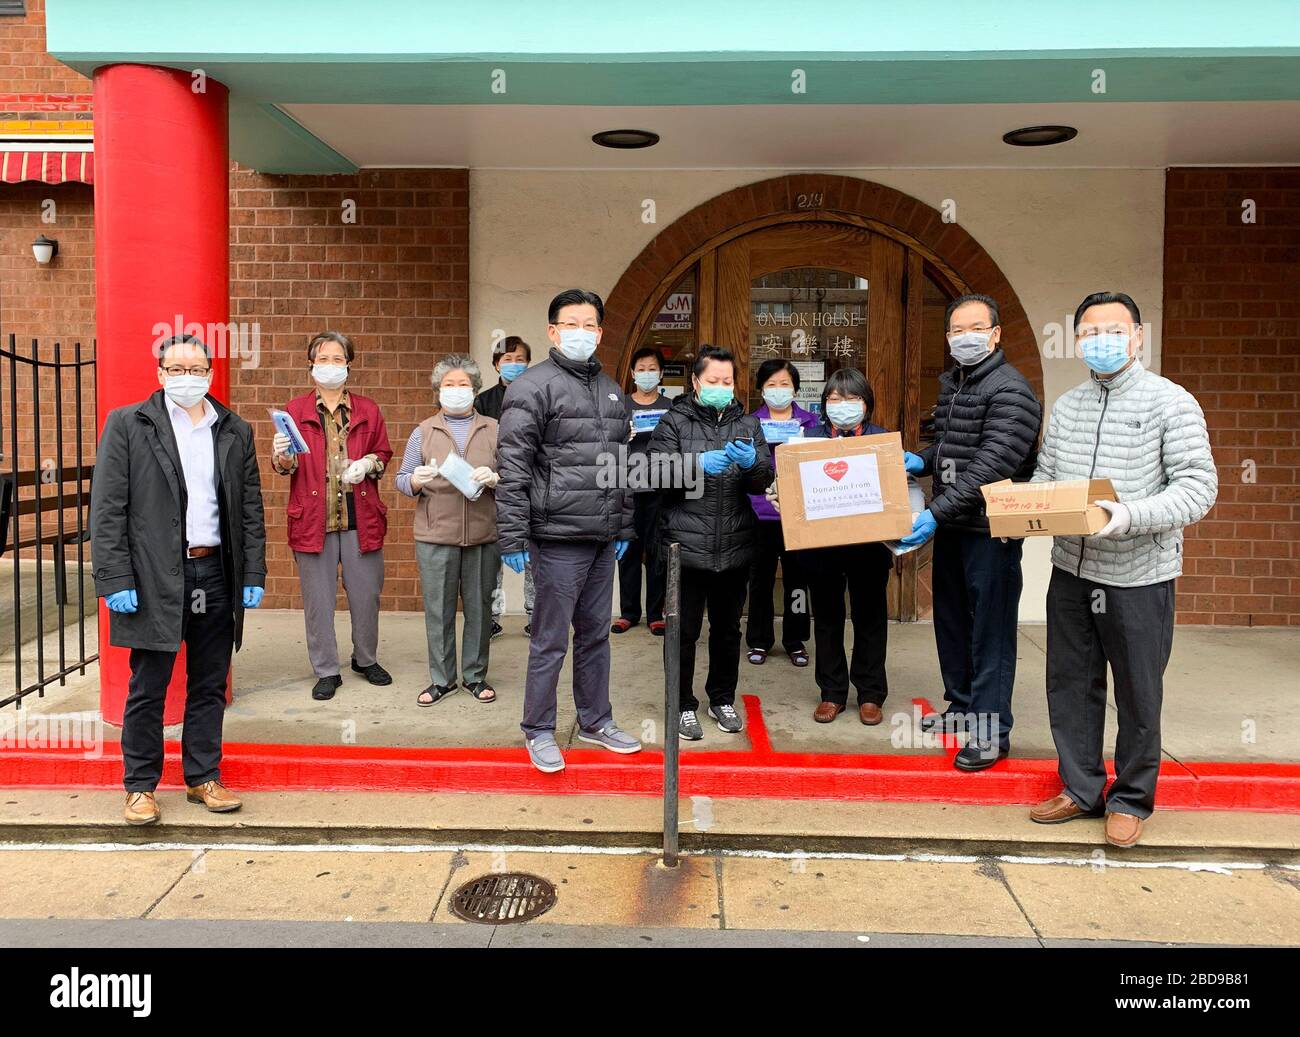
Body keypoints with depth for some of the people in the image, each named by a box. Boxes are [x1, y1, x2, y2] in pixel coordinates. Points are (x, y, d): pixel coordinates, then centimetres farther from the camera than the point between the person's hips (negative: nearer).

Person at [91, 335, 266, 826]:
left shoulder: (236, 431, 10)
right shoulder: (127, 425, 0)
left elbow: (251, 510, 11)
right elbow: (107, 509, -4)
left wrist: (254, 575, 4)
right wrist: (116, 580, -10)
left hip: (217, 575, 3)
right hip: (154, 578, -3)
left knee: (209, 686, 11)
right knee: (148, 689, 5)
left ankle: (204, 778, 23)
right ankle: (140, 786, 20)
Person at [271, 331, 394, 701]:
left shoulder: (367, 409, 9)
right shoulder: (296, 410, 5)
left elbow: (383, 454, 15)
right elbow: (285, 465, 5)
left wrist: (368, 463, -7)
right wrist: (282, 457, -18)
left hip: (361, 517, 1)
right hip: (313, 518, -1)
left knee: (367, 594, 8)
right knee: (318, 599, 4)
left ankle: (366, 659, 30)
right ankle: (327, 671, 18)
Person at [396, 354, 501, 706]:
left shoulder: (494, 430, 10)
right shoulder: (423, 432, 11)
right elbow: (402, 479, 10)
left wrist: (494, 479, -15)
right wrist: (417, 480, -12)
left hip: (483, 535, 0)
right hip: (435, 535, 0)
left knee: (479, 607, 6)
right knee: (438, 609, 4)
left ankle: (476, 676, 19)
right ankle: (442, 678, 17)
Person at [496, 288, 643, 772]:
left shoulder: (611, 391, 16)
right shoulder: (533, 386, -8)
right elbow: (513, 467, -12)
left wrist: (624, 527, 17)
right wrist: (513, 537, -16)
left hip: (603, 538, 7)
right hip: (558, 537, -7)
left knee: (596, 633, 16)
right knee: (550, 640, 2)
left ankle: (595, 721, 30)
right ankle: (539, 731, 18)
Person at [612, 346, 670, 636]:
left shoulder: (671, 407, 9)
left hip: (659, 489, 0)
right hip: (627, 488, 1)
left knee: (657, 552, 2)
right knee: (628, 550, 4)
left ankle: (655, 613, 11)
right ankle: (628, 612, 14)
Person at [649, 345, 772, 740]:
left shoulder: (747, 423, 10)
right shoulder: (675, 421, 1)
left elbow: (764, 481, 4)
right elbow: (658, 472, -10)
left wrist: (751, 462, -17)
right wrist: (699, 464, -24)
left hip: (735, 547, 3)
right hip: (686, 546, -3)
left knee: (727, 629, 15)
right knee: (684, 630, 6)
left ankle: (723, 698, 32)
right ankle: (683, 704, 21)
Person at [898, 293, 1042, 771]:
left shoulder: (1010, 391, -15)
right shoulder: (951, 384, 13)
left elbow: (990, 466, -24)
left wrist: (936, 512, -28)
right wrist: (922, 460, 7)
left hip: (991, 530, -9)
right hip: (951, 525, 9)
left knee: (990, 629, -2)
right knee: (951, 619, 17)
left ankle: (991, 730, 8)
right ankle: (962, 707, 32)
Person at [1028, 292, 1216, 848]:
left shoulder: (1171, 402, -7)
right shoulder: (1066, 406, 10)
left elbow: (1198, 487, -13)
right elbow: (1044, 477, 12)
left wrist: (1131, 516, -29)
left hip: (1139, 575, -5)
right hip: (1071, 572, 5)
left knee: (1138, 696, 8)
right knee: (1070, 686, 13)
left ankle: (1130, 800, 27)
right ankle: (1081, 790, 30)